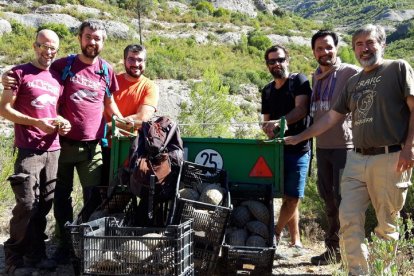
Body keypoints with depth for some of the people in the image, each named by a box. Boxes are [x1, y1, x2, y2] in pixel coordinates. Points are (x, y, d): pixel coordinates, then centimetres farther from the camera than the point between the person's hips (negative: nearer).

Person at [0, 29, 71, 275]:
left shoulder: (58, 78, 16)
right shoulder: (20, 73, 0)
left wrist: (63, 123, 3)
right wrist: (36, 122, -15)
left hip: (53, 149, 5)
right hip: (29, 150, -5)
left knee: (45, 204, 7)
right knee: (27, 204, -8)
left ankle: (36, 254, 20)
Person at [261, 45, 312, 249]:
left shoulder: (299, 81, 0)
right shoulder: (267, 91, 17)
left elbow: (301, 109, -14)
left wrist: (280, 121, -29)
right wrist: (268, 128, -4)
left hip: (298, 148, -5)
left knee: (292, 198, -6)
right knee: (288, 198, 7)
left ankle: (275, 233, 10)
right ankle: (295, 241, 15)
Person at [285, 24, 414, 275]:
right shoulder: (354, 82, 19)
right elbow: (332, 117, 21)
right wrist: (300, 137, 19)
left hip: (390, 159, -6)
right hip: (357, 159, 6)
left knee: (387, 224, 1)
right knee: (349, 219, 0)